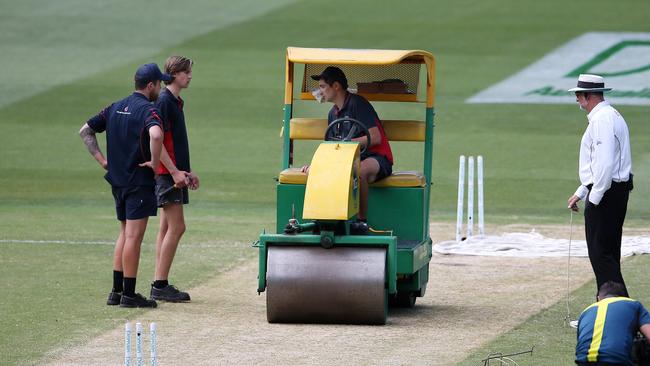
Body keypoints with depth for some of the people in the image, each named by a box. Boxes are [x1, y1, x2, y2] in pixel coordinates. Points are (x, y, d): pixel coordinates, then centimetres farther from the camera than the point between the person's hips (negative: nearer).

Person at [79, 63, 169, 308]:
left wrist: (101, 159, 11)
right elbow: (156, 135, -34)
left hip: (117, 180, 8)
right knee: (134, 236, -5)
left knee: (125, 234, 17)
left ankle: (116, 291, 17)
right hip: (139, 181, -8)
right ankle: (129, 295, -5)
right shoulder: (147, 110, -13)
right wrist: (155, 162, -20)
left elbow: (85, 131, 16)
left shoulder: (115, 108, 12)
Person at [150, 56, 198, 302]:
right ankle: (160, 285, -11)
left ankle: (160, 285, 11)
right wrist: (175, 171, -22)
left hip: (176, 173, 10)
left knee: (167, 228, 9)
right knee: (176, 227, -11)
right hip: (167, 173, -10)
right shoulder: (164, 101, -13)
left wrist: (187, 171, 24)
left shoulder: (176, 102, 17)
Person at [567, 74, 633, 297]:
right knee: (609, 253, 14)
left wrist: (593, 198, -20)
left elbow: (604, 164, -24)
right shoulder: (611, 116, 18)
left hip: (605, 194, -11)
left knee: (601, 253, -10)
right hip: (617, 192, 11)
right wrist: (580, 193, 25)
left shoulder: (601, 120, -16)